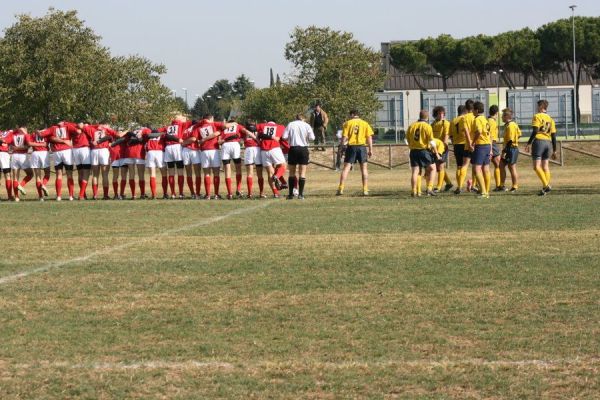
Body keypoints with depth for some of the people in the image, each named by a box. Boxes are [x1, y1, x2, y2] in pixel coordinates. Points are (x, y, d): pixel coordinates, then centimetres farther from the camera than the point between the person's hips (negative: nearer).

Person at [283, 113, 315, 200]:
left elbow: (284, 137, -4)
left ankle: (291, 194, 10)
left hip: (293, 148, 0)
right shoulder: (306, 125, 3)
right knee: (302, 172, 4)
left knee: (292, 172, 11)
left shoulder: (290, 125, 4)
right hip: (303, 148, 0)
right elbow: (312, 138, -5)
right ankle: (301, 194, -1)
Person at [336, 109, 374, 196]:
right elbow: (369, 137, 3)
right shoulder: (365, 124, 7)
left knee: (346, 168, 1)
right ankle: (365, 190, 3)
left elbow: (344, 136, -2)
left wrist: (343, 144, 9)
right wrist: (370, 150, 6)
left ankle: (341, 189, -6)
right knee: (364, 168, 8)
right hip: (362, 146, 1)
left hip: (351, 146, -1)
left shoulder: (348, 123, 3)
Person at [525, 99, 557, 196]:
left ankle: (546, 185, -21)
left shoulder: (537, 117, -3)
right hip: (548, 142, 6)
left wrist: (529, 143, -10)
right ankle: (545, 188, 4)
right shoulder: (550, 119, 15)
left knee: (537, 166, -8)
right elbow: (554, 135, 14)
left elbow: (535, 131, -14)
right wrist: (554, 151, 18)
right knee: (545, 166, 9)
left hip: (539, 141, -6)